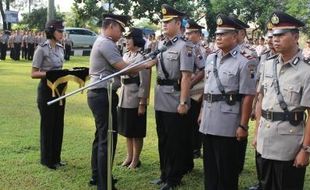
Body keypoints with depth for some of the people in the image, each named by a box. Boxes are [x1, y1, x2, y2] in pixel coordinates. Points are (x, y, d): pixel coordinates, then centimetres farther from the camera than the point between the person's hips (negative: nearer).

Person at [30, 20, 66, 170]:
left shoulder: (60, 48, 9)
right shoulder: (42, 49, -12)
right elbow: (33, 74, -13)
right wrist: (49, 74, -26)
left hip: (60, 89, 7)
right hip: (47, 90, -7)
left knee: (58, 124, 11)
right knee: (48, 124, 2)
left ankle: (56, 157, 23)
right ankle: (47, 159, 14)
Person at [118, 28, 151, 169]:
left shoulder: (142, 57, -13)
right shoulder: (126, 55, 11)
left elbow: (144, 82, -16)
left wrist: (142, 103, -17)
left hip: (135, 99, -8)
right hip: (124, 97, 8)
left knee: (136, 132, 3)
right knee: (126, 130, 15)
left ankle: (136, 159, 16)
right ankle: (129, 157, 28)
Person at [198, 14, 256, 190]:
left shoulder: (245, 62, -11)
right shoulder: (211, 58, 11)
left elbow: (248, 96, -13)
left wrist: (243, 125, -15)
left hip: (228, 124, -7)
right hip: (208, 122, 7)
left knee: (227, 169, 5)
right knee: (209, 166, 16)